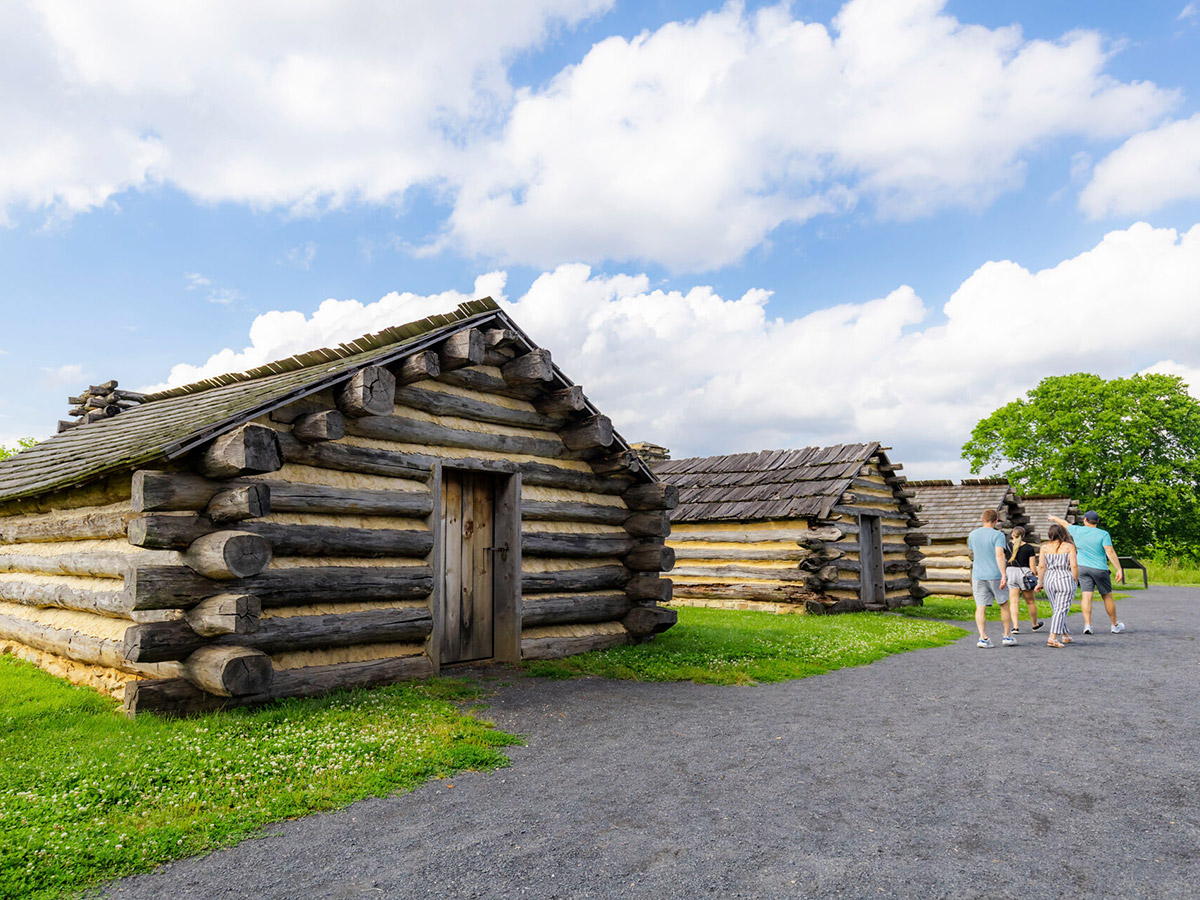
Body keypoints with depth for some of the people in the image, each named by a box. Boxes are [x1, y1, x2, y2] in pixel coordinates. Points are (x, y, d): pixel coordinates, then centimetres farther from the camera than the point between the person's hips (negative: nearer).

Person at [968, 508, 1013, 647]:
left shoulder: (972, 535, 8)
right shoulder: (997, 535, -8)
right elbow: (999, 555, -19)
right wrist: (1003, 575, -22)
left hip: (978, 575, 3)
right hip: (995, 575, -3)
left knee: (980, 607, 0)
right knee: (1004, 605, 14)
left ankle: (983, 637, -11)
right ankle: (1007, 636, 19)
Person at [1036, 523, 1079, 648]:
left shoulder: (1045, 547, 3)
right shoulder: (1069, 546, -3)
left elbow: (1041, 566, 0)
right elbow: (1074, 565, -9)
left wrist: (1040, 582, 7)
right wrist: (1075, 580, 4)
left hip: (1049, 579, 3)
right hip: (1065, 579, -3)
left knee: (1056, 609, 16)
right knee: (1061, 610, -4)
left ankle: (1065, 636, 26)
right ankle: (1052, 638, -14)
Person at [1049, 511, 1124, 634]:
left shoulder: (1077, 530, 1)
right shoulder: (1103, 534, -7)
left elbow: (1065, 523, 22)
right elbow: (1110, 552, -15)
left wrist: (1055, 518, 41)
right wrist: (1119, 569, -14)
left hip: (1083, 567, 2)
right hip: (1100, 569, -2)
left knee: (1086, 595, -3)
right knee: (1107, 596, 9)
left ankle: (1087, 624, -13)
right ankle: (1115, 626, 19)